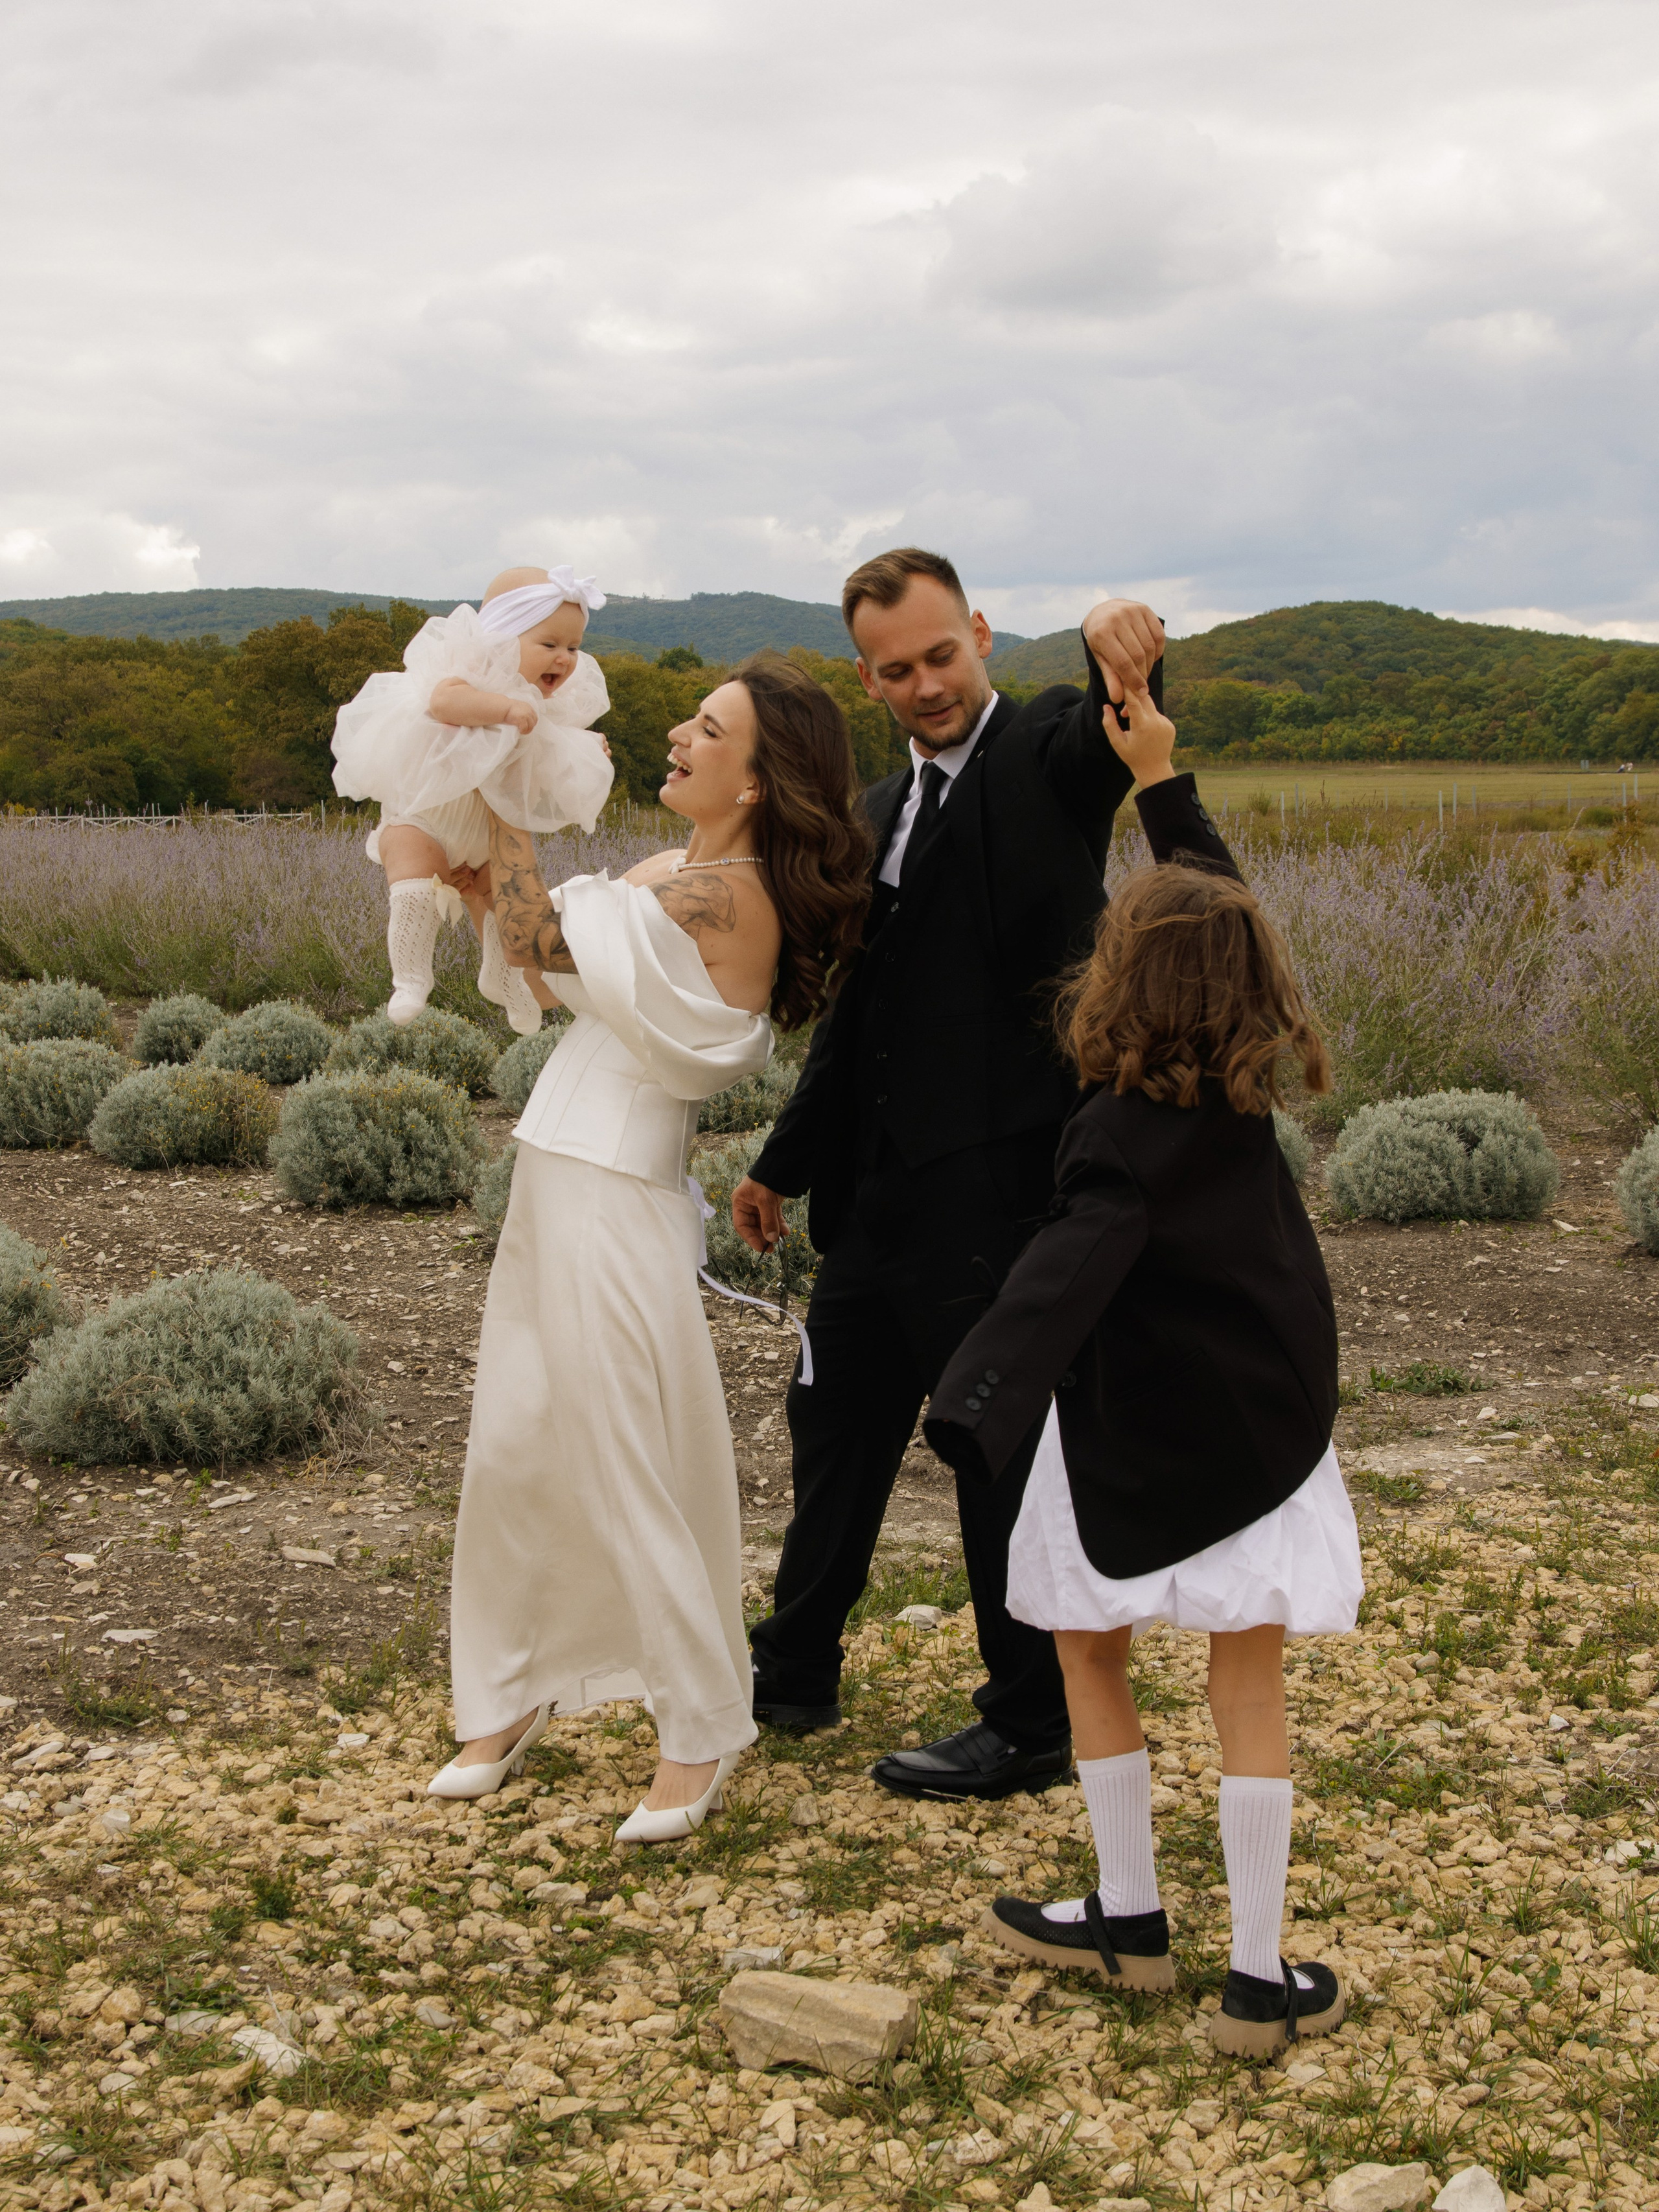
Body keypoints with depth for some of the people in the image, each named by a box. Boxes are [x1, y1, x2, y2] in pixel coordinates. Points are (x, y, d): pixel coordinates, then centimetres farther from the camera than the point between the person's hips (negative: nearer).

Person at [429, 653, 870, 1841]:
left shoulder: (722, 893, -17)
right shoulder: (677, 873, 12)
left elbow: (545, 940, -17)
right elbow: (552, 946, 12)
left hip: (614, 1203, -9)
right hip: (558, 1182, 9)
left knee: (626, 1476, -1)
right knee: (513, 1452, 16)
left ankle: (700, 1737, 15)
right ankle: (511, 1695, 32)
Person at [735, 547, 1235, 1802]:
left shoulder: (1050, 750, -5)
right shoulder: (880, 813, 16)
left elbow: (1109, 738, -30)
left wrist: (1123, 651, -52)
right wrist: (786, 1164, 24)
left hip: (995, 1183, -8)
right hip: (879, 1190, 8)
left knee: (1005, 1450, 2)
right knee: (836, 1420, 19)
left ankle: (1033, 1731, 17)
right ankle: (796, 1676, 36)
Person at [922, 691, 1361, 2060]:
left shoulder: (1126, 1134, -19)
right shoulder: (1243, 1087, -2)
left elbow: (1071, 1272, -36)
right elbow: (1215, 910, 12)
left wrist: (978, 1406, -47)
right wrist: (1160, 770, 19)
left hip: (1138, 1446, -5)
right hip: (1261, 1431, 5)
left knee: (1092, 1653, 17)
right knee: (1250, 1685, 8)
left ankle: (1133, 1922, 26)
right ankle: (1260, 1980, 11)